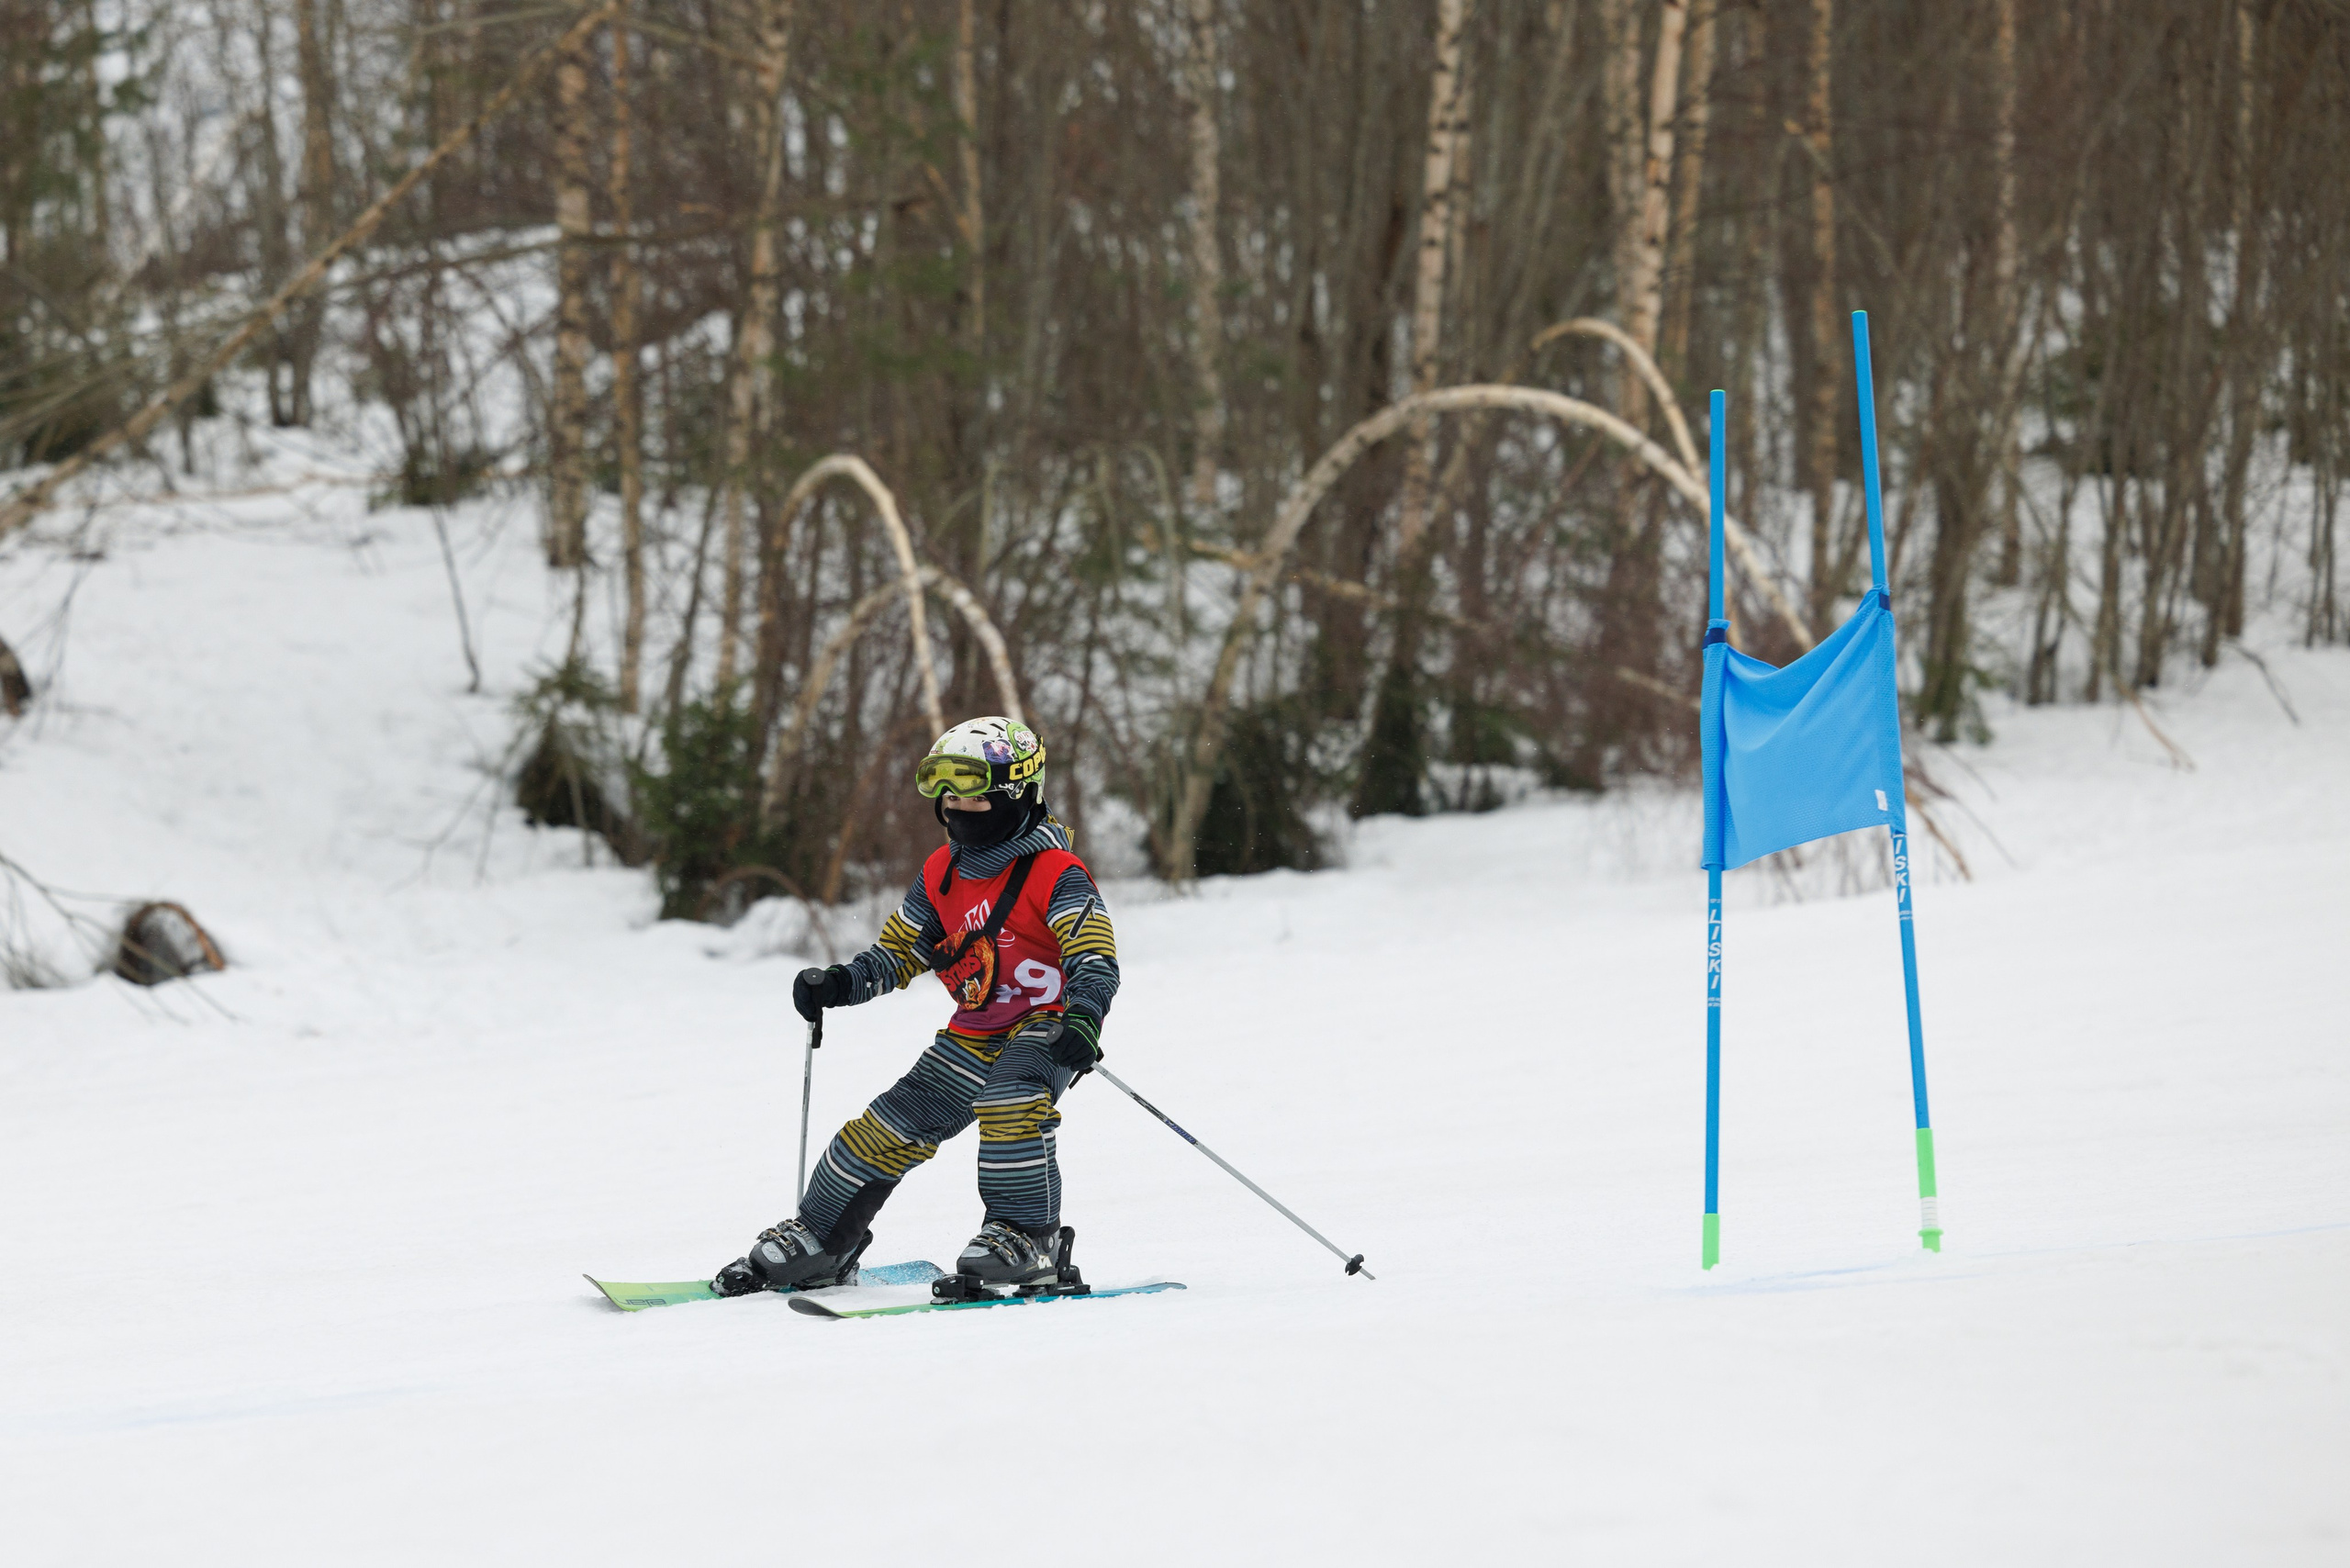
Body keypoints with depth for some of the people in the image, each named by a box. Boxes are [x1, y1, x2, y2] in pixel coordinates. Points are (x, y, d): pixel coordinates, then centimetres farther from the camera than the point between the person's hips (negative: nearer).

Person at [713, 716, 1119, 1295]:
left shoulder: (1054, 876, -17)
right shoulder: (942, 875, 5)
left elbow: (1096, 961, -25)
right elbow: (898, 953, 14)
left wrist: (1082, 1021, -44)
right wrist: (839, 984, -4)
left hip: (1044, 1028, -7)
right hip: (973, 1035, 7)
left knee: (1009, 1104, -35)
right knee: (888, 1128, 3)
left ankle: (1028, 1237, -24)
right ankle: (820, 1241, 17)